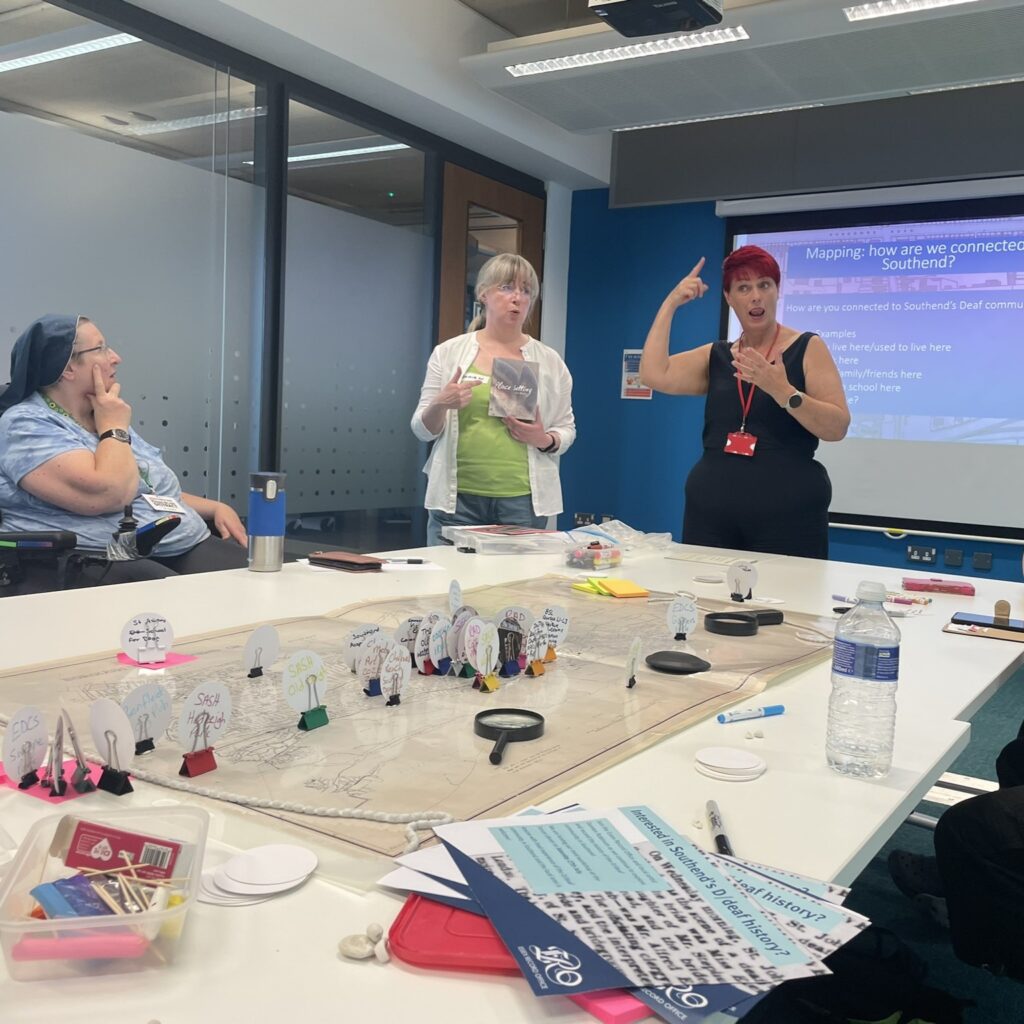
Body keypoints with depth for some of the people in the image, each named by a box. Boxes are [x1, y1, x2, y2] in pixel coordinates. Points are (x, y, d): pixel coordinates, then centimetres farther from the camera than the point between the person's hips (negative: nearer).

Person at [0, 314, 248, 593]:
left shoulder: (107, 419, 21)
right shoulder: (28, 424, -5)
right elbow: (106, 495, -21)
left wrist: (215, 507, 13)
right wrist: (115, 428, -5)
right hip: (96, 564, -8)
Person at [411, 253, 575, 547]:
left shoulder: (549, 361, 6)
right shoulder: (448, 353, 4)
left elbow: (566, 429, 11)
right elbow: (423, 430, 5)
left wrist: (545, 441, -10)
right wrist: (440, 405, -15)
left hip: (522, 500, 1)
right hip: (457, 498, 0)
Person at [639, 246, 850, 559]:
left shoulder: (807, 348, 1)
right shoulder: (716, 356, 12)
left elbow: (837, 428, -8)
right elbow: (654, 375, -3)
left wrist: (782, 390, -22)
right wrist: (670, 303, 2)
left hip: (788, 513, -3)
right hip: (710, 510, 3)